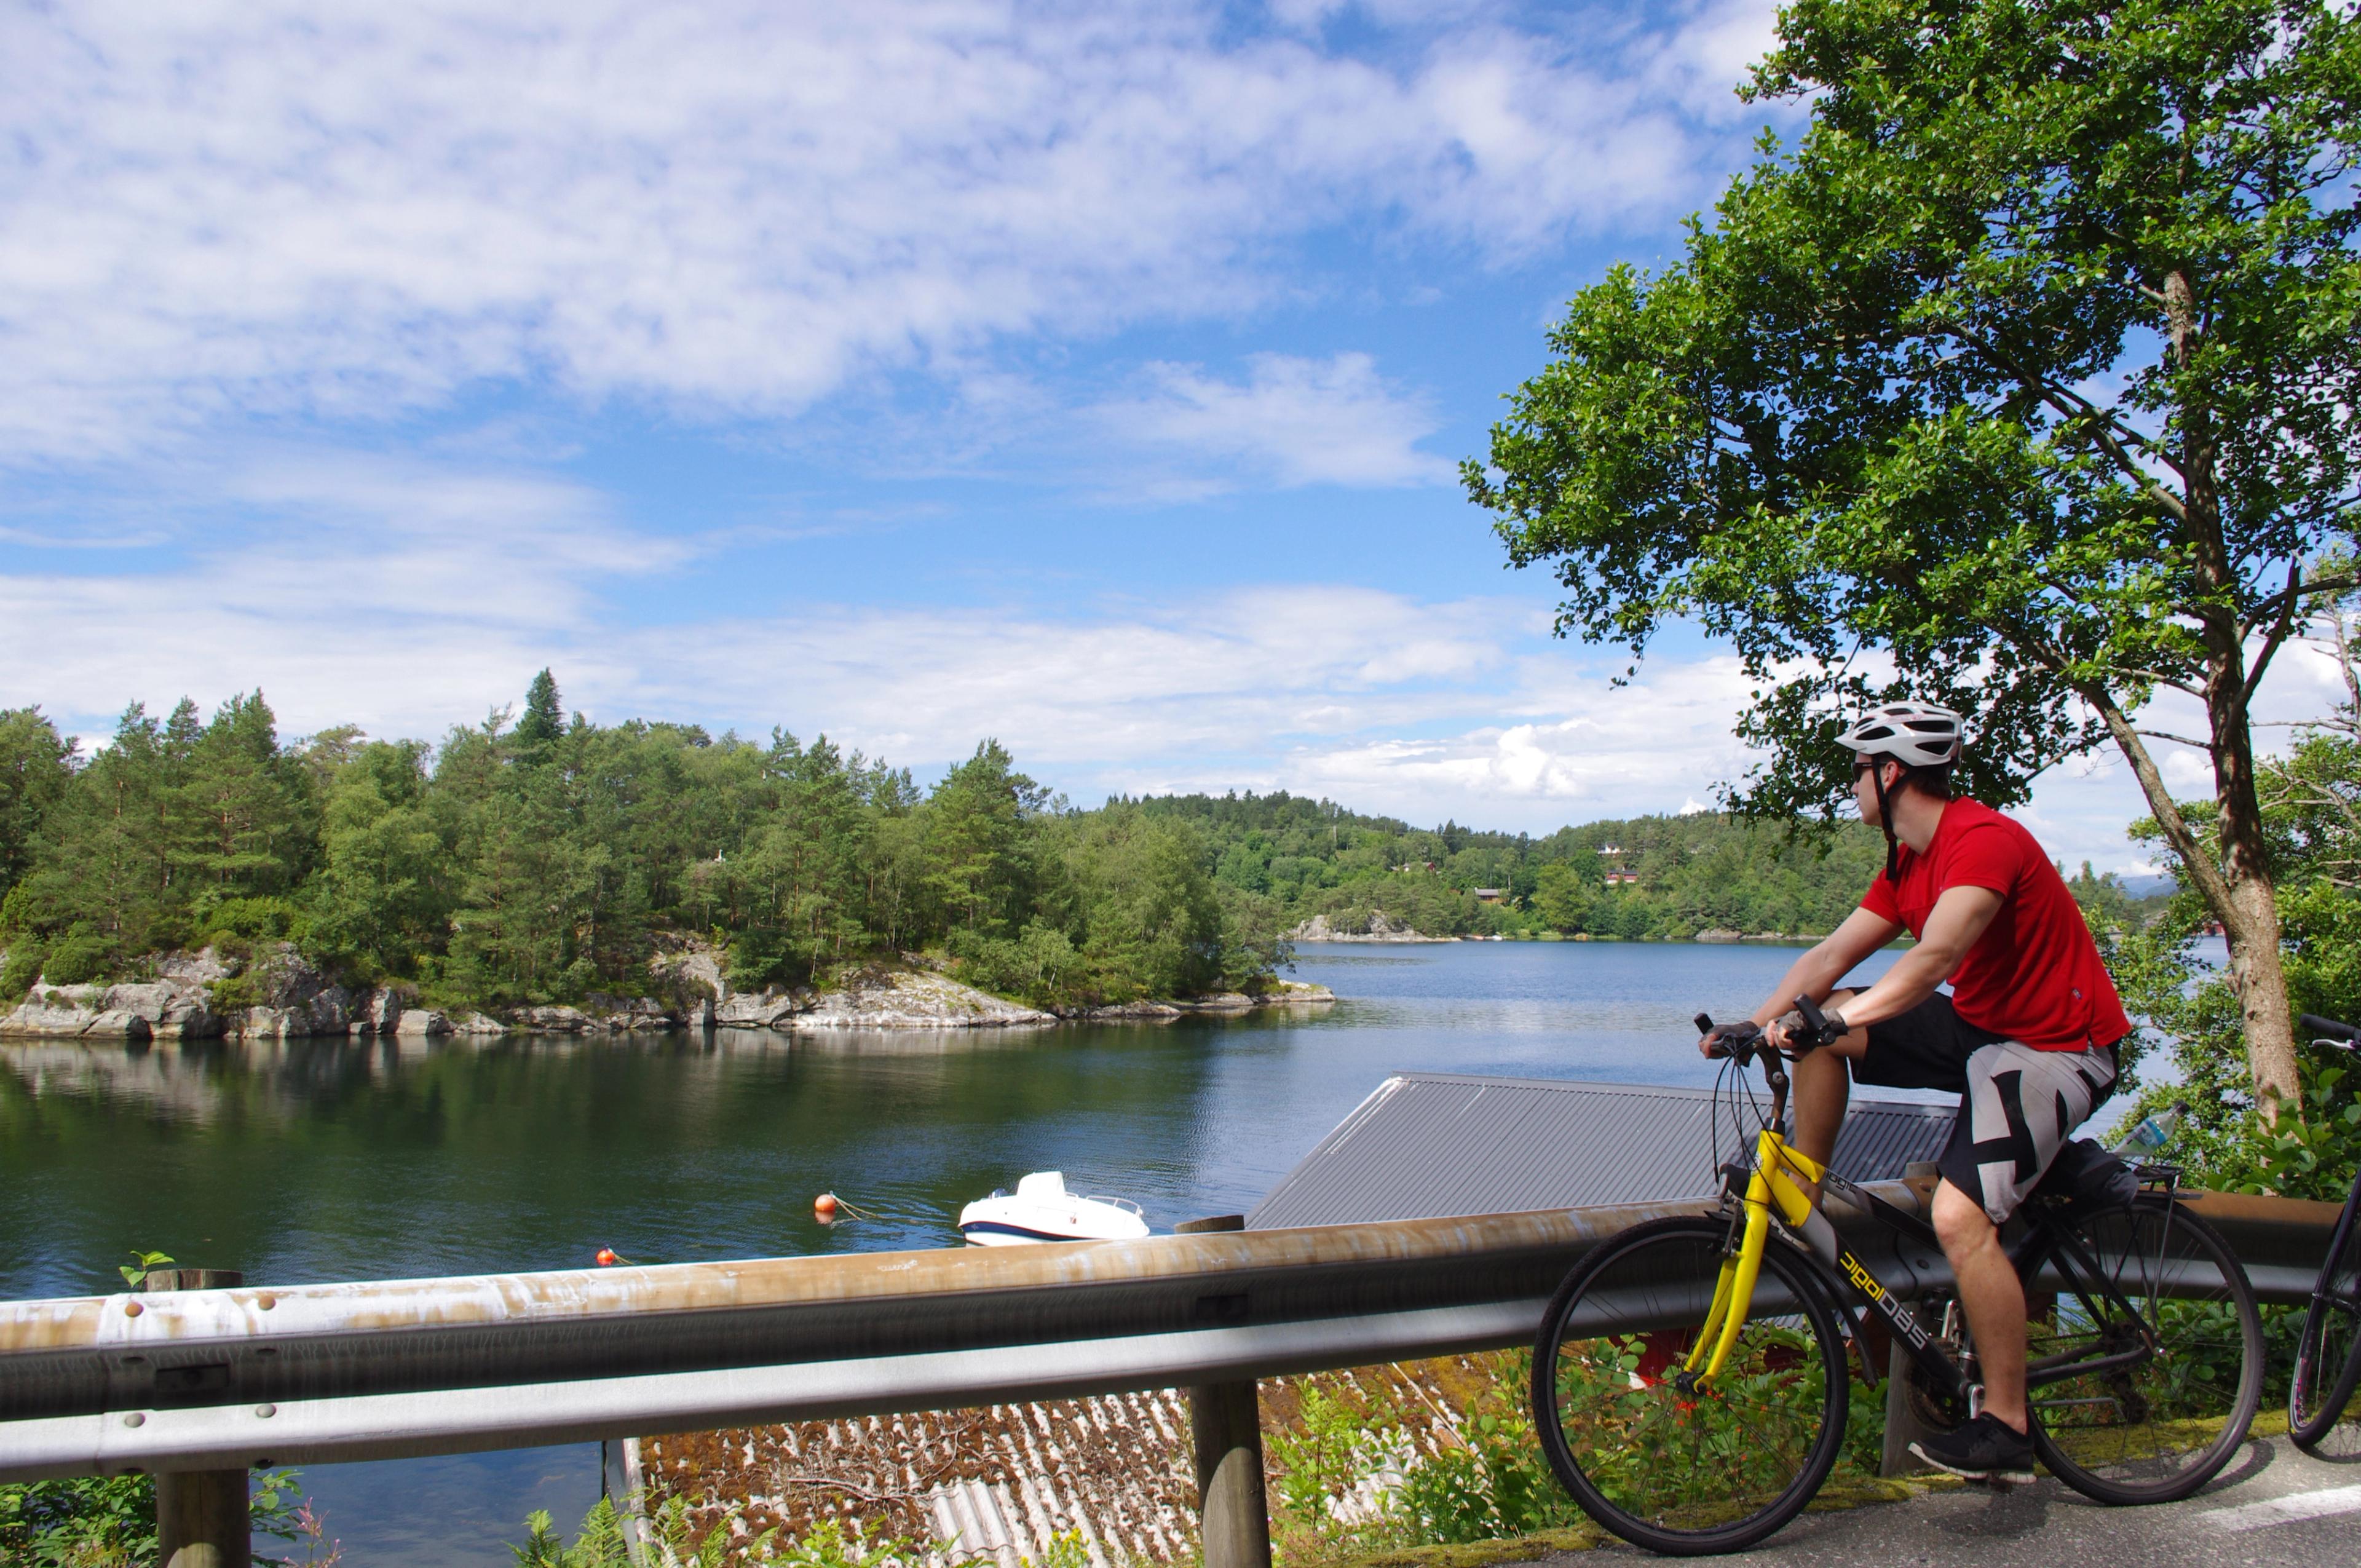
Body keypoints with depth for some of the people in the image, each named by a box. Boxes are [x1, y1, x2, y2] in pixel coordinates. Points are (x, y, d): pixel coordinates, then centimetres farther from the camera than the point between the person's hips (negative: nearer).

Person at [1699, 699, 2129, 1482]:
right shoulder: (1909, 862, 7)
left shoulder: (1985, 840, -23)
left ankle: (2006, 1429, -8)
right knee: (1822, 1025, -2)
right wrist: (1754, 1026, -9)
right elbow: (1831, 955, 3)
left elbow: (1933, 957, -38)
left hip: (2059, 1047, -9)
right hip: (1980, 1024, 9)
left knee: (1960, 1216, -22)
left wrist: (1832, 1019, -47)